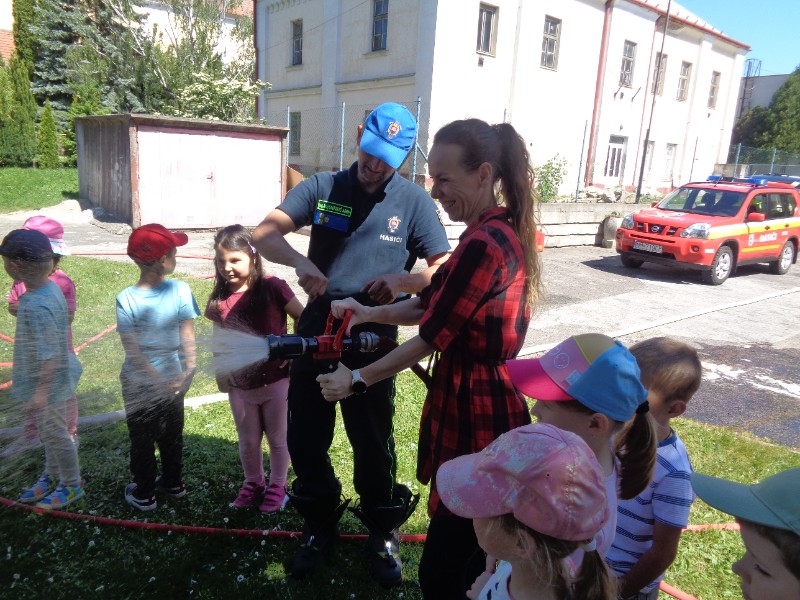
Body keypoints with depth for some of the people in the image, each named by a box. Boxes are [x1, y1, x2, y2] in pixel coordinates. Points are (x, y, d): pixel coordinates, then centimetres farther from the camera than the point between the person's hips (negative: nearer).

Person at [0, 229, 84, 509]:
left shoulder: (36, 306, -32)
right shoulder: (50, 286, -4)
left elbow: (50, 355, -29)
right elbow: (62, 329, 10)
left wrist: (40, 392, -23)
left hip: (48, 383, -9)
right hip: (51, 379, 9)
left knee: (55, 434, 10)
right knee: (49, 432, 25)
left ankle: (72, 486, 29)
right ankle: (51, 476, 44)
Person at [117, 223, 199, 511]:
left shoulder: (126, 299, -18)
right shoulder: (180, 290, -19)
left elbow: (133, 351, -17)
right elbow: (188, 338, -17)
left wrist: (158, 380, -11)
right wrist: (188, 370, -9)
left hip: (138, 384, -1)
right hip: (174, 380, 1)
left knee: (142, 440, 18)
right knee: (172, 436, 23)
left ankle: (144, 494, 33)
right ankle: (173, 483, 41)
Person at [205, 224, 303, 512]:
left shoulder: (271, 287, -15)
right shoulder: (219, 300, -3)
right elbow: (219, 342, 8)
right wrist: (221, 373, 2)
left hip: (277, 380, -3)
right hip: (240, 386, 3)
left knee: (278, 438, 15)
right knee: (248, 442, 20)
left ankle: (277, 486, 37)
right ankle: (253, 483, 44)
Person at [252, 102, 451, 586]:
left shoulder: (414, 201, -2)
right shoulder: (321, 188, 2)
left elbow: (443, 270, -3)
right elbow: (265, 233, -7)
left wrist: (402, 281, -23)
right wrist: (300, 261, -27)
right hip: (314, 333, 3)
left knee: (373, 444, 10)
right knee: (306, 439, 13)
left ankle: (383, 535, 33)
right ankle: (320, 527, 37)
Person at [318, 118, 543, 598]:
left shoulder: (483, 244, -23)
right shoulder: (503, 232, 10)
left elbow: (431, 338, -18)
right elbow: (433, 304, 11)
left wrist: (357, 379, -7)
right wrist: (368, 314, 0)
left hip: (474, 414, -10)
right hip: (490, 406, 10)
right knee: (477, 556, 26)